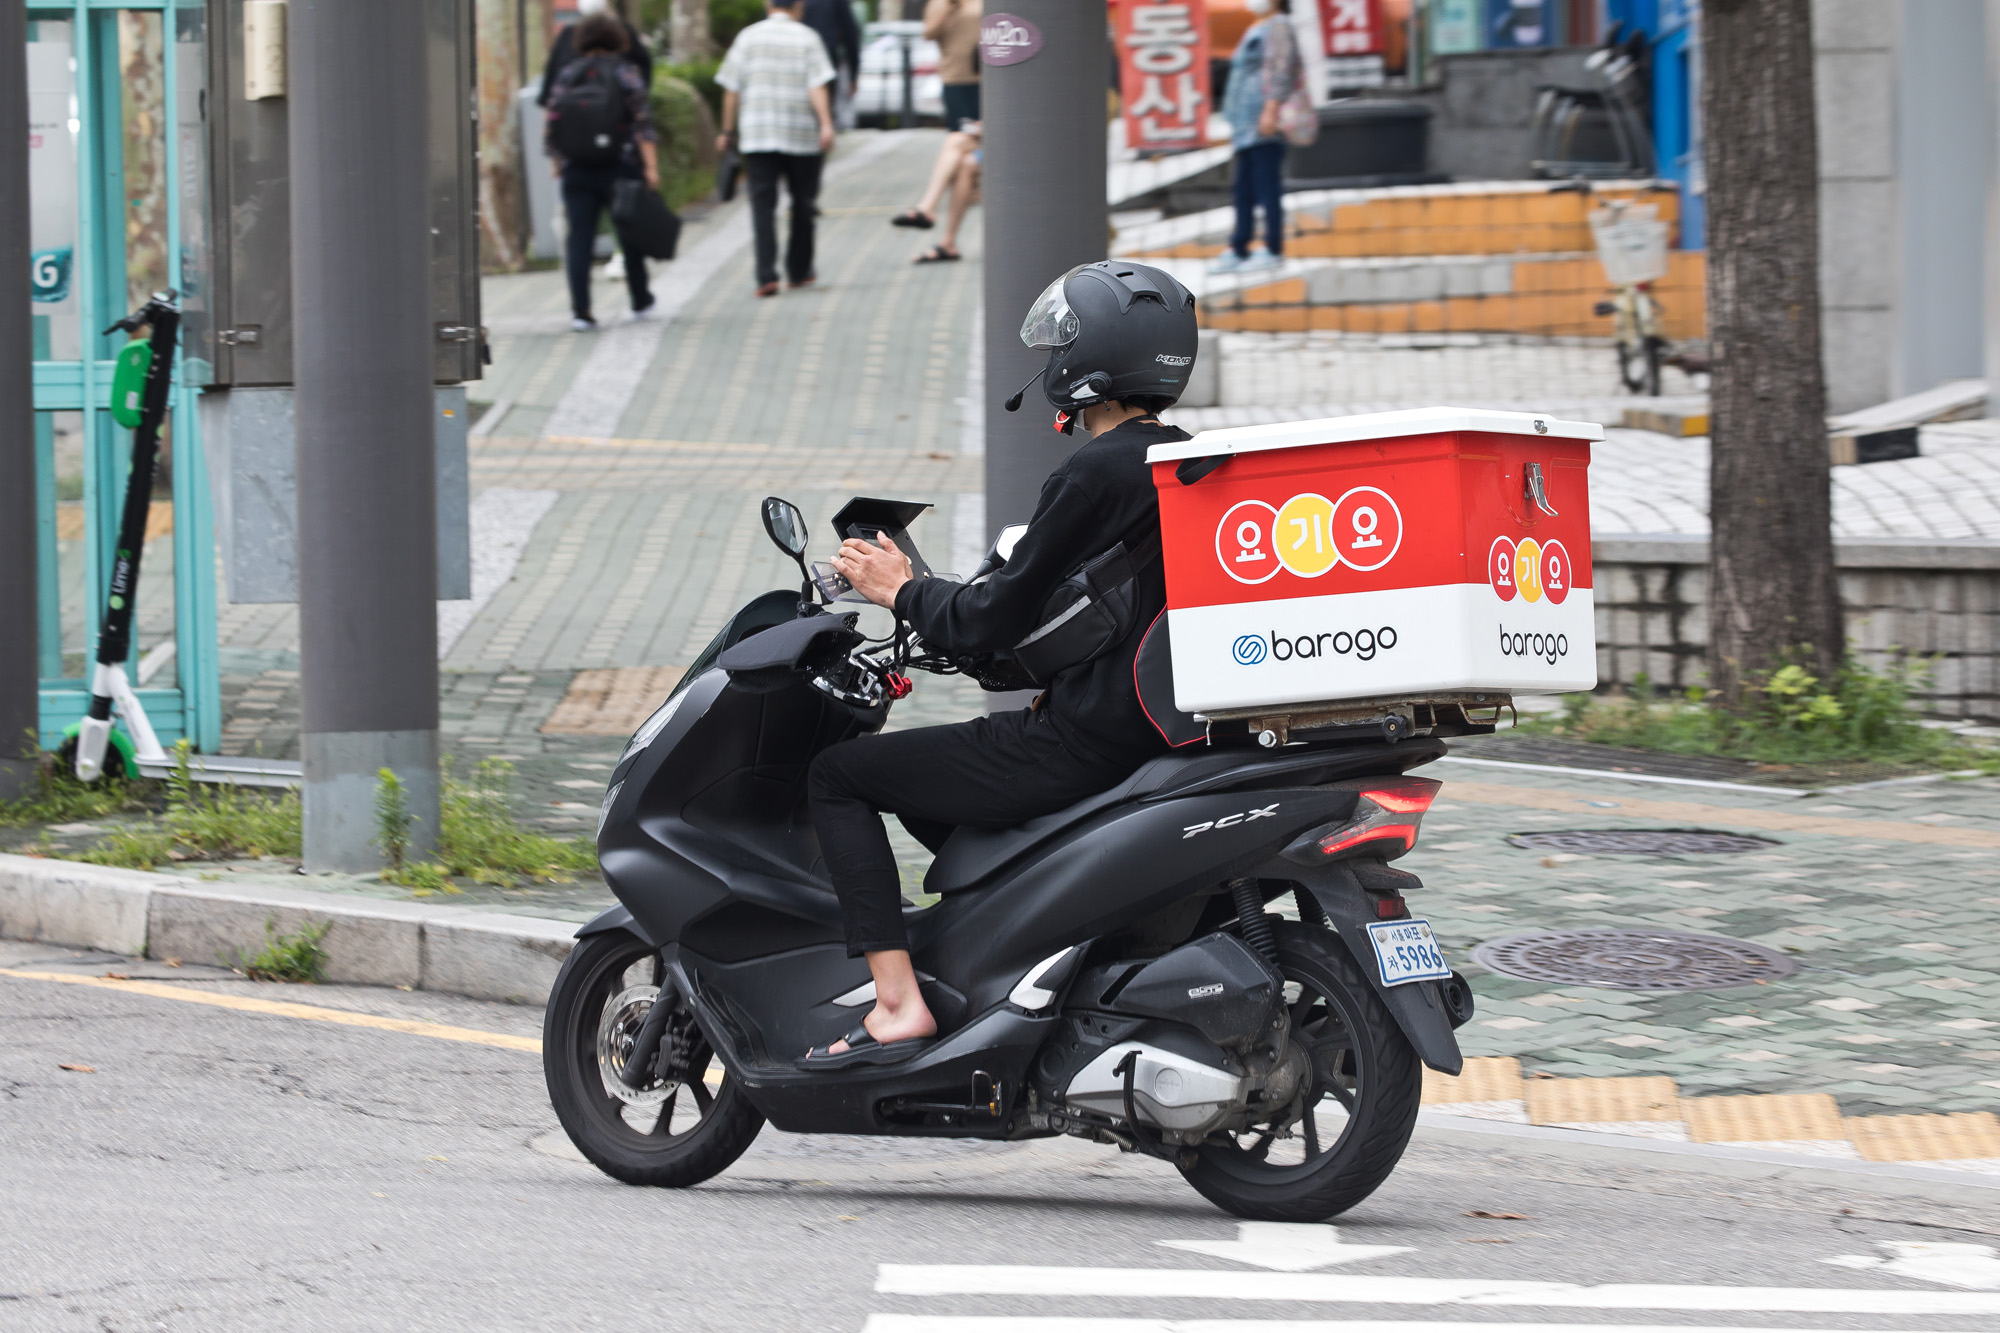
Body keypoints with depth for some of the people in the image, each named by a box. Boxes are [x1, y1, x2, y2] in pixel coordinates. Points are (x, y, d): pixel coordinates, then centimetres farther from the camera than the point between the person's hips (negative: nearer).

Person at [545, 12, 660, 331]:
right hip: (620, 169, -1)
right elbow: (642, 123, -11)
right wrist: (651, 166, -14)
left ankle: (580, 311, -11)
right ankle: (640, 303, 25)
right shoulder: (625, 73, -3)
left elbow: (553, 124, 5)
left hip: (577, 170, 1)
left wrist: (559, 162, 18)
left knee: (579, 238, -2)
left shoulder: (566, 76, 5)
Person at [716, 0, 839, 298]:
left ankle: (766, 275, -18)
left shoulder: (748, 38, 4)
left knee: (763, 205, -4)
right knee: (802, 203, 16)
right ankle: (799, 270, 25)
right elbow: (817, 86, -13)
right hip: (801, 135, 0)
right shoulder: (807, 39, -1)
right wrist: (826, 124, -18)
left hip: (757, 137, 0)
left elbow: (732, 90, 3)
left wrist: (727, 131, 10)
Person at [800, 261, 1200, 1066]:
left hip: (1083, 743, -10)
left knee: (838, 775, 1)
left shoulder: (1096, 473, -17)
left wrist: (902, 591, 2)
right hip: (1160, 729, 10)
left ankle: (897, 1005, -9)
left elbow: (999, 620, -15)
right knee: (930, 783, 31)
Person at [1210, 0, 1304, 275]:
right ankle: (1237, 251, 9)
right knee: (1244, 187, 8)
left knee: (1267, 183, -9)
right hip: (1248, 123, 10)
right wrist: (1235, 119, 24)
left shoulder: (1278, 26, -6)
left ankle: (1274, 250, -8)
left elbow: (1281, 70, -15)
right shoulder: (1256, 30, 23)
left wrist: (1271, 110, -23)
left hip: (1265, 121, -10)